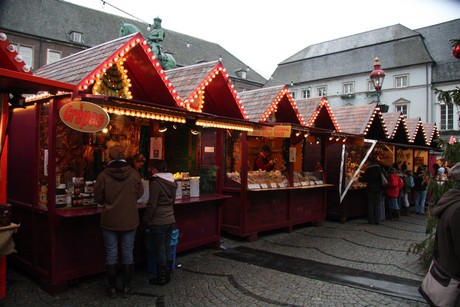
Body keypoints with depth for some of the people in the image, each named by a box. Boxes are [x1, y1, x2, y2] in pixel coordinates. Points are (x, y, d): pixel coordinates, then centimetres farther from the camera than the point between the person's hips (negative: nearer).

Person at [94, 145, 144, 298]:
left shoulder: (103, 175, -13)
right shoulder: (134, 174, -10)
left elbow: (98, 198, -2)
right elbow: (139, 194, 4)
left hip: (110, 221, -1)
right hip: (130, 221, 1)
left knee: (111, 254, 10)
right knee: (128, 253, 12)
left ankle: (112, 288, 21)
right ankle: (126, 287, 22)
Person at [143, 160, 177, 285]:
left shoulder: (155, 182, -17)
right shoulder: (172, 182, 7)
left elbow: (152, 204, -16)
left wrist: (147, 220, -5)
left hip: (158, 222, -7)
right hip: (170, 220, 7)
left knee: (160, 250, 3)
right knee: (167, 248, 14)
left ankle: (161, 278, 13)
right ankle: (167, 275, 24)